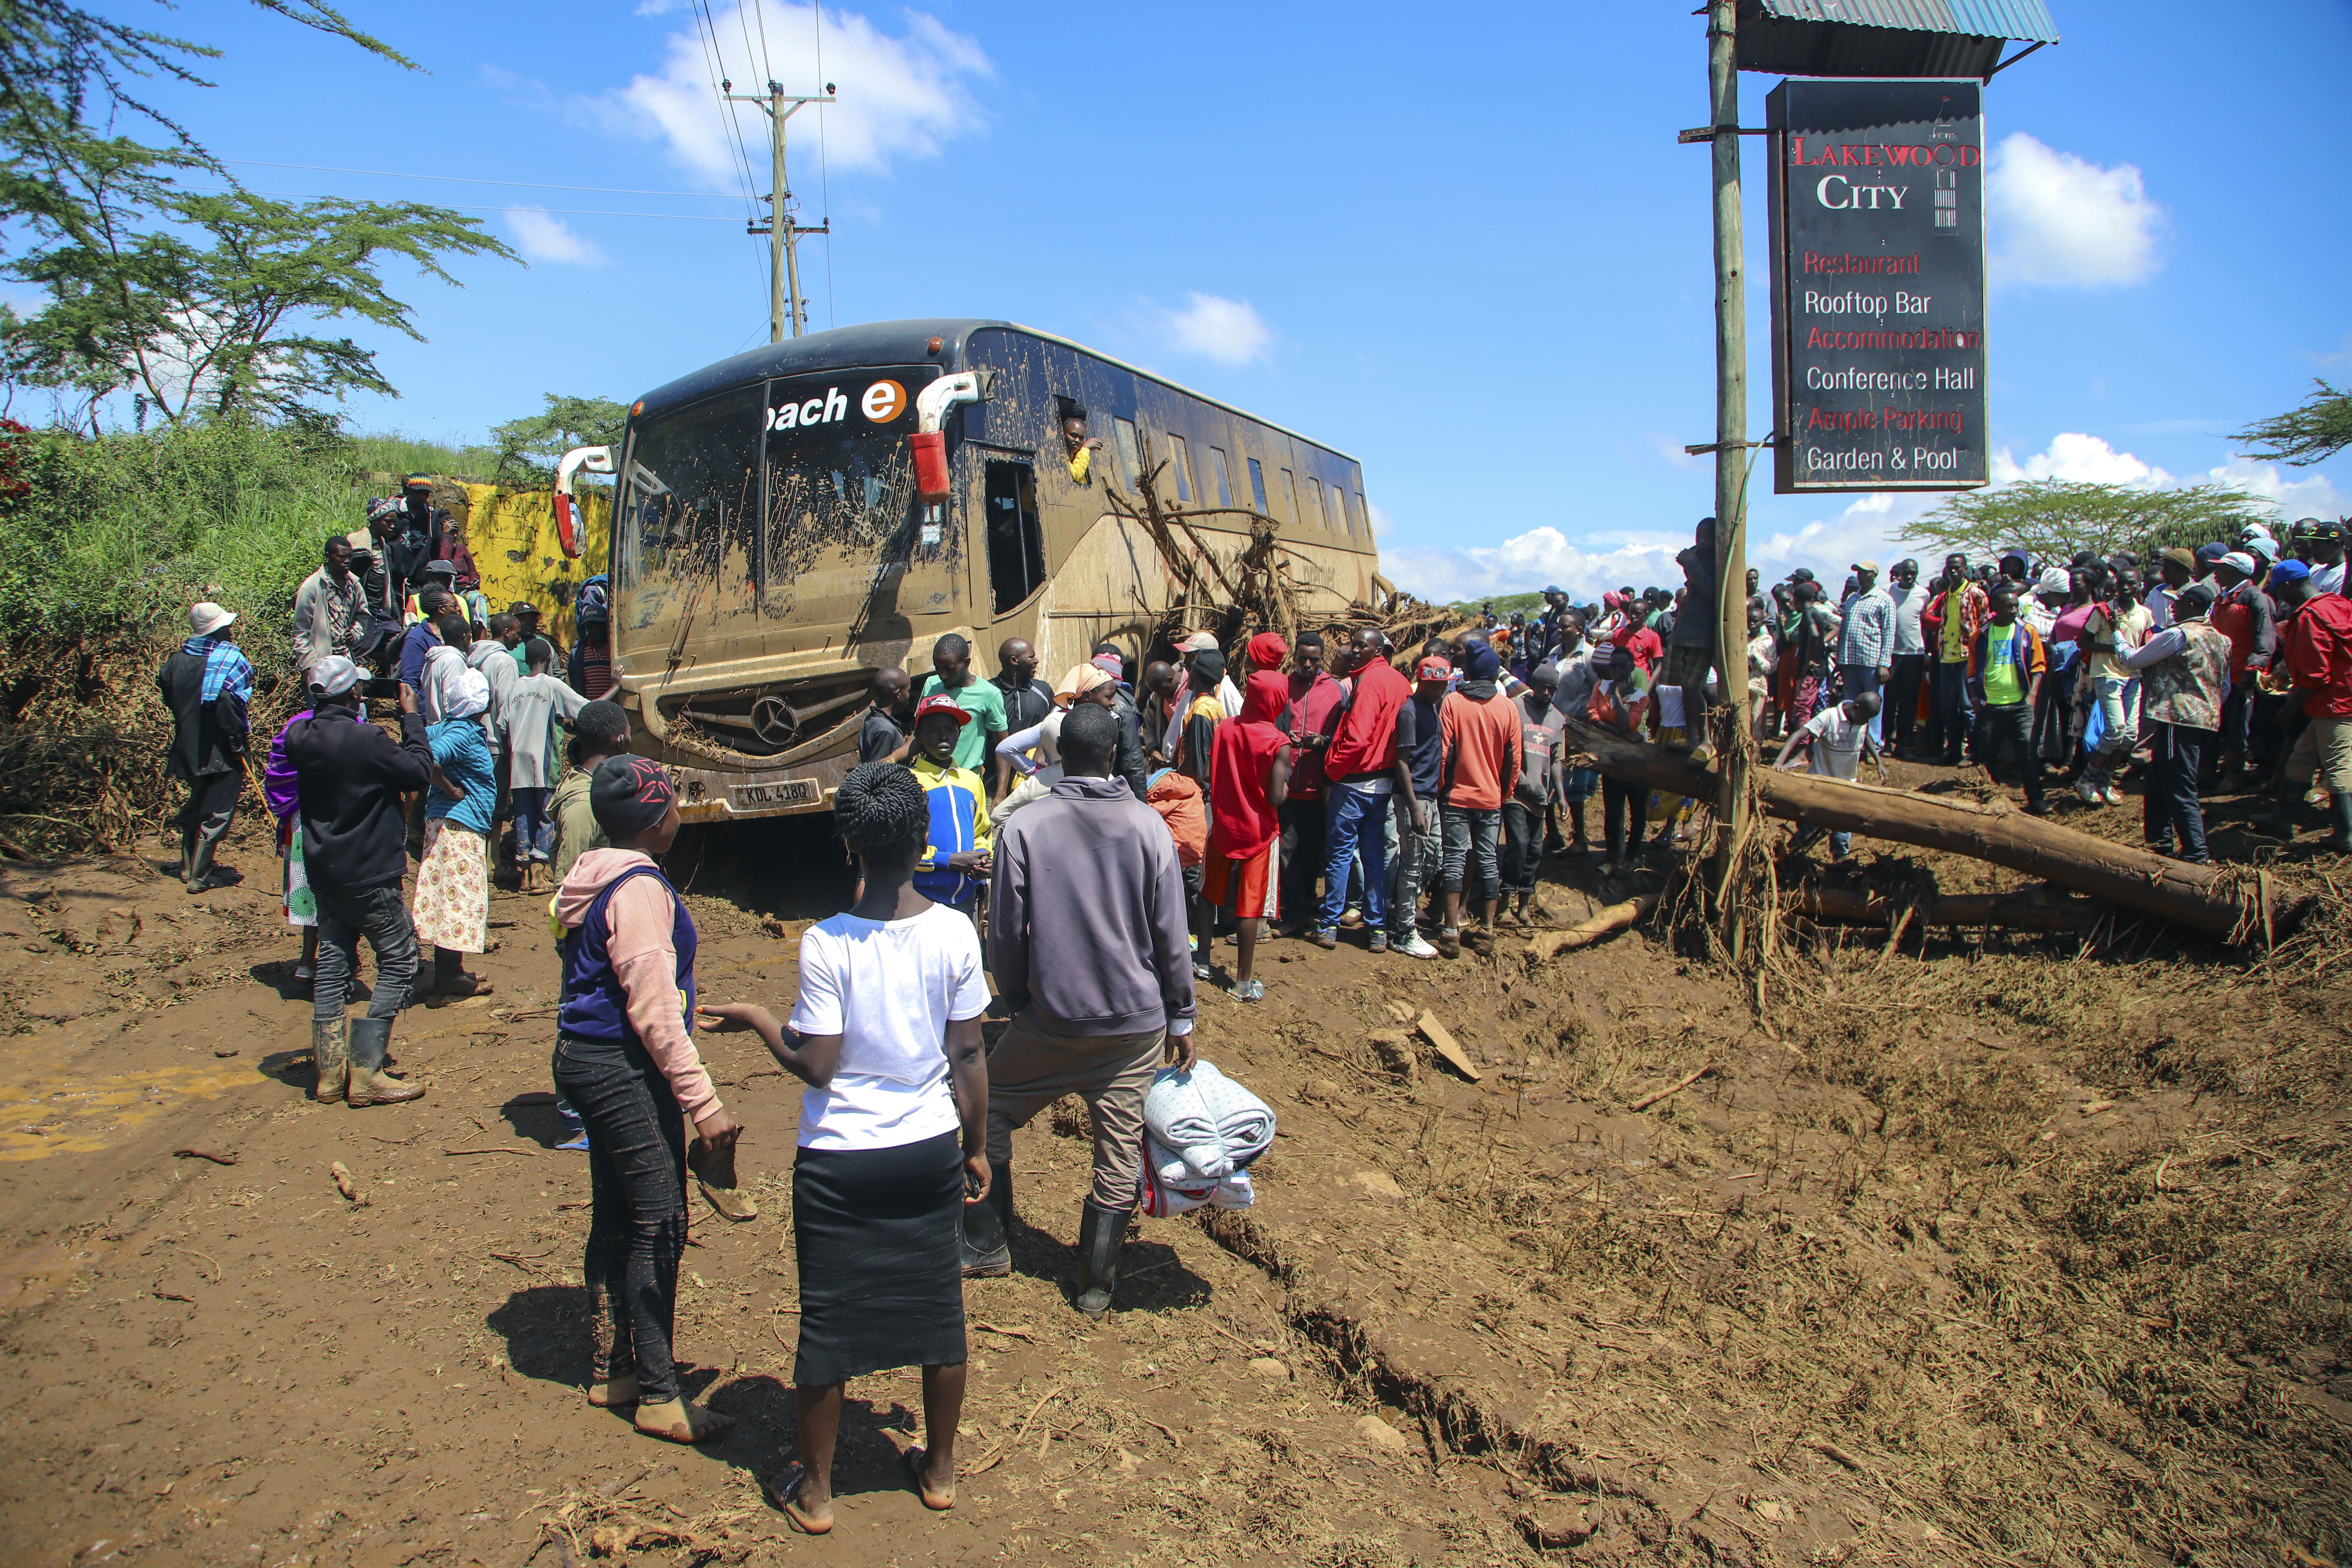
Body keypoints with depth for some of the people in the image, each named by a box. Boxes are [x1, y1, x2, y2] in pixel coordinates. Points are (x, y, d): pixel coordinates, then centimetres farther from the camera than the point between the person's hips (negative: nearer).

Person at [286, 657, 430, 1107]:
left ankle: (329, 1071, 16)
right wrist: (411, 719, -2)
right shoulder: (365, 739, -22)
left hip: (324, 870, 8)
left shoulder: (300, 738, 0)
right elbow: (419, 771, -14)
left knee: (333, 962, 13)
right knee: (398, 962, 1)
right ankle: (366, 1073, -3)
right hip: (369, 873, -8)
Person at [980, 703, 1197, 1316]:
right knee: (1120, 1154, 11)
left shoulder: (1025, 827, -9)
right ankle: (1096, 1286, 20)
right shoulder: (1148, 826, -7)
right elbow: (1170, 934, -3)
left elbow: (1005, 933, -3)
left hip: (1050, 1019, -1)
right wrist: (1181, 1018, 7)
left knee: (988, 1112, 21)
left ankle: (987, 1244, 28)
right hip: (1136, 1022, 1)